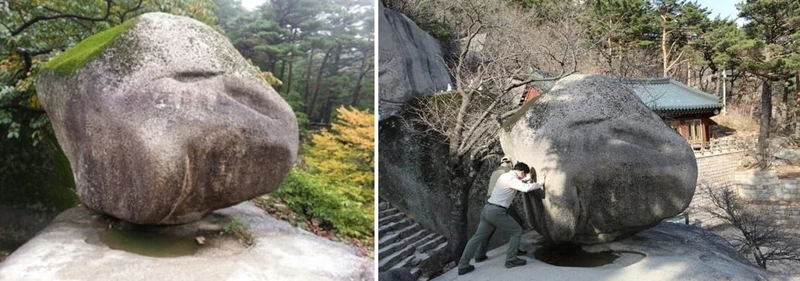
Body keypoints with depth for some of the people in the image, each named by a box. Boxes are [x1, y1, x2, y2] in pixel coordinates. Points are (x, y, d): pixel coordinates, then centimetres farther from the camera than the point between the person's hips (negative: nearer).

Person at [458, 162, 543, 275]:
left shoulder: (504, 176, 17)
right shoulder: (511, 179, -11)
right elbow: (525, 188, -27)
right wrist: (539, 184, -10)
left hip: (487, 209, 9)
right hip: (497, 212, -9)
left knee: (477, 237, 10)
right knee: (517, 231, 9)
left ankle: (463, 266, 7)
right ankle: (511, 260, 13)